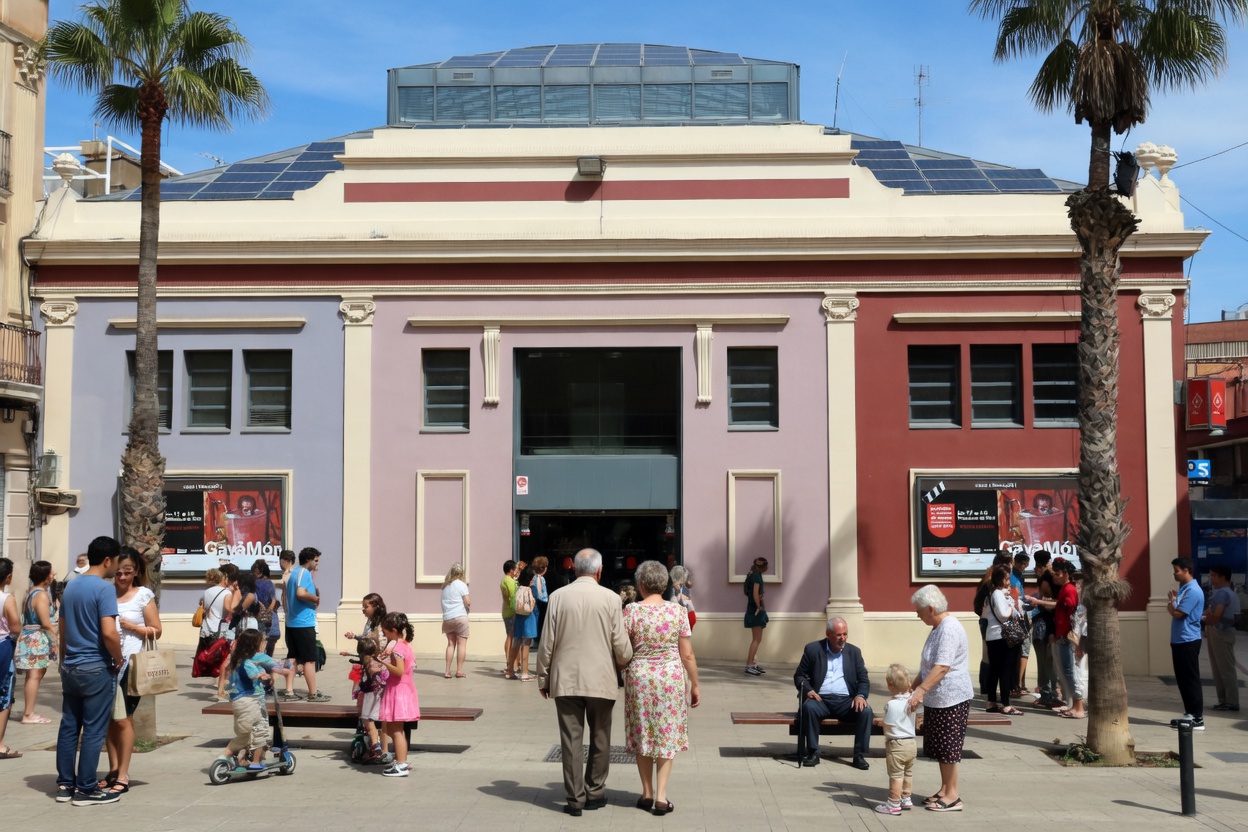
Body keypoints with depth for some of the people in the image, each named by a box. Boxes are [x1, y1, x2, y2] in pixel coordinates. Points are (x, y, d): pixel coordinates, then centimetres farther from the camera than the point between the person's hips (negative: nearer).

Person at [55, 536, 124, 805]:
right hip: (96, 669, -8)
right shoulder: (104, 588, -15)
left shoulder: (70, 587, 11)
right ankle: (86, 789, 3)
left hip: (70, 667, 8)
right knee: (93, 730, -1)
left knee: (68, 727, 12)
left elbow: (62, 632, 18)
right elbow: (109, 633, -23)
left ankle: (65, 785, 17)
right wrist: (119, 660, -8)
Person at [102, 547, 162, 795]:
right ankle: (113, 770, 15)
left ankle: (123, 775, 1)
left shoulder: (144, 595, 2)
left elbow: (156, 631, 2)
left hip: (130, 663, -3)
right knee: (109, 718, 5)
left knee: (122, 718, -4)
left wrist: (132, 626, -11)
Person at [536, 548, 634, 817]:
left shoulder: (558, 596, -3)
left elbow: (547, 643, -1)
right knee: (600, 739, 14)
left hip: (566, 681, 1)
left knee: (571, 740, 4)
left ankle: (575, 799, 6)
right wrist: (625, 665, 17)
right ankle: (594, 793, 21)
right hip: (601, 681, -1)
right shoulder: (610, 598, -6)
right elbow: (621, 645, -4)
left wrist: (543, 678, 10)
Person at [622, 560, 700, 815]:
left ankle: (647, 792, 19)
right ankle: (661, 796, 2)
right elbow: (687, 654, -2)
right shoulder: (678, 611, -4)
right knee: (667, 734, 8)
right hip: (671, 677, 0)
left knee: (643, 734, 13)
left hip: (639, 677, 0)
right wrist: (695, 685, 8)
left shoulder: (631, 611, -8)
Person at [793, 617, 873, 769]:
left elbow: (863, 680, 12)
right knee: (809, 707, -34)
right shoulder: (813, 649, 7)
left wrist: (861, 695, -9)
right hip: (821, 699, -2)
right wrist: (808, 690, -11)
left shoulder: (854, 652, 13)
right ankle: (813, 753, -22)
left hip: (846, 700, 2)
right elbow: (799, 676, 10)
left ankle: (859, 755, -16)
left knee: (866, 711, -27)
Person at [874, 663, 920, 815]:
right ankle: (906, 799, 33)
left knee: (896, 775, 1)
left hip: (897, 745, -7)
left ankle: (893, 804, 7)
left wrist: (881, 722, 3)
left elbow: (888, 727, -17)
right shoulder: (912, 701, 0)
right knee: (908, 773, 20)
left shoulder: (892, 704, -21)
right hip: (912, 743, 8)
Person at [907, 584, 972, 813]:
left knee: (947, 747, -3)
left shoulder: (949, 629, -20)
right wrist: (913, 686, 17)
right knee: (939, 747, 15)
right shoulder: (938, 627, 12)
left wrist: (921, 690, -32)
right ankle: (945, 789, 24)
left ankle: (952, 796, 5)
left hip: (951, 698, -10)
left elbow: (942, 666, -28)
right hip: (937, 698, 10)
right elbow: (928, 666, 21)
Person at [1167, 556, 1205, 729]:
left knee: (1191, 680, -5)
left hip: (1188, 642, -10)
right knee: (1182, 679, 13)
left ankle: (1198, 719, -2)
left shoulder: (1193, 591, -17)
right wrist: (1173, 603, 2)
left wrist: (1170, 605, -1)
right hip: (1179, 641, 10)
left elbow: (1178, 613, -19)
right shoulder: (1183, 588, 14)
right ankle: (1189, 713, 21)